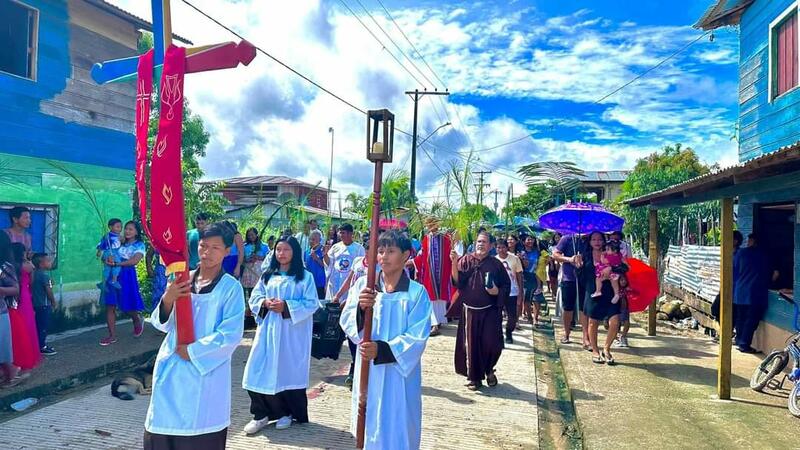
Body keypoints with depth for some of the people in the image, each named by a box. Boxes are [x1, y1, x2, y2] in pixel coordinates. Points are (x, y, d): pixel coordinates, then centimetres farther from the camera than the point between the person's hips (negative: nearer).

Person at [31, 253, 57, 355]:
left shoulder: (34, 274, 9)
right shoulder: (44, 275, -16)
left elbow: (32, 289, 15)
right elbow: (49, 291, -16)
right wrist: (53, 302, -4)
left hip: (36, 304, 9)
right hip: (44, 305, -8)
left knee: (39, 326, 15)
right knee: (43, 326, -1)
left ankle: (41, 344, 23)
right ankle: (42, 347, 3)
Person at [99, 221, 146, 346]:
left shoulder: (139, 245, -1)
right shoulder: (120, 242, 14)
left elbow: (134, 261, -14)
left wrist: (117, 263, -22)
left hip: (127, 276, -4)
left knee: (127, 306, 2)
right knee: (110, 306, -1)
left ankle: (138, 321, 34)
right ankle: (112, 335, 5)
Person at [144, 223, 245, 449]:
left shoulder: (231, 287, -7)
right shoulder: (181, 281, 6)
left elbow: (231, 335, -12)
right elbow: (162, 324, 3)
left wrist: (193, 351, -12)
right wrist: (167, 300, -16)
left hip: (205, 373, -4)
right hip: (170, 370, 4)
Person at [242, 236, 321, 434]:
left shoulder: (305, 277, -2)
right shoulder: (267, 275, 11)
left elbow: (312, 304, -9)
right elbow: (254, 298, 10)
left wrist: (286, 306, -18)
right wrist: (265, 303, -11)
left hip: (292, 333, -3)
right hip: (268, 330, 4)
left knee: (289, 371, 4)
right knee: (262, 371, -1)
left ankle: (287, 413, 21)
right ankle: (261, 414, 12)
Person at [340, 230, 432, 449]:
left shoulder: (417, 292, -9)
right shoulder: (363, 285, -2)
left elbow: (417, 338, -12)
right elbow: (346, 322, -6)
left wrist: (382, 350, -24)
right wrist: (360, 308, -27)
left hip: (400, 373, -2)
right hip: (368, 370, 3)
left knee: (397, 429, 8)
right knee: (369, 425, 16)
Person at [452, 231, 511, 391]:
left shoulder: (495, 264, 3)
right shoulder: (466, 260, 2)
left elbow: (507, 285, 7)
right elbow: (457, 281, -10)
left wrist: (497, 291, -13)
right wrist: (454, 263, -24)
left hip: (490, 311, 0)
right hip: (470, 310, 0)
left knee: (491, 343, -5)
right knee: (471, 344, 5)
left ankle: (489, 370, 25)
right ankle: (474, 377, 21)